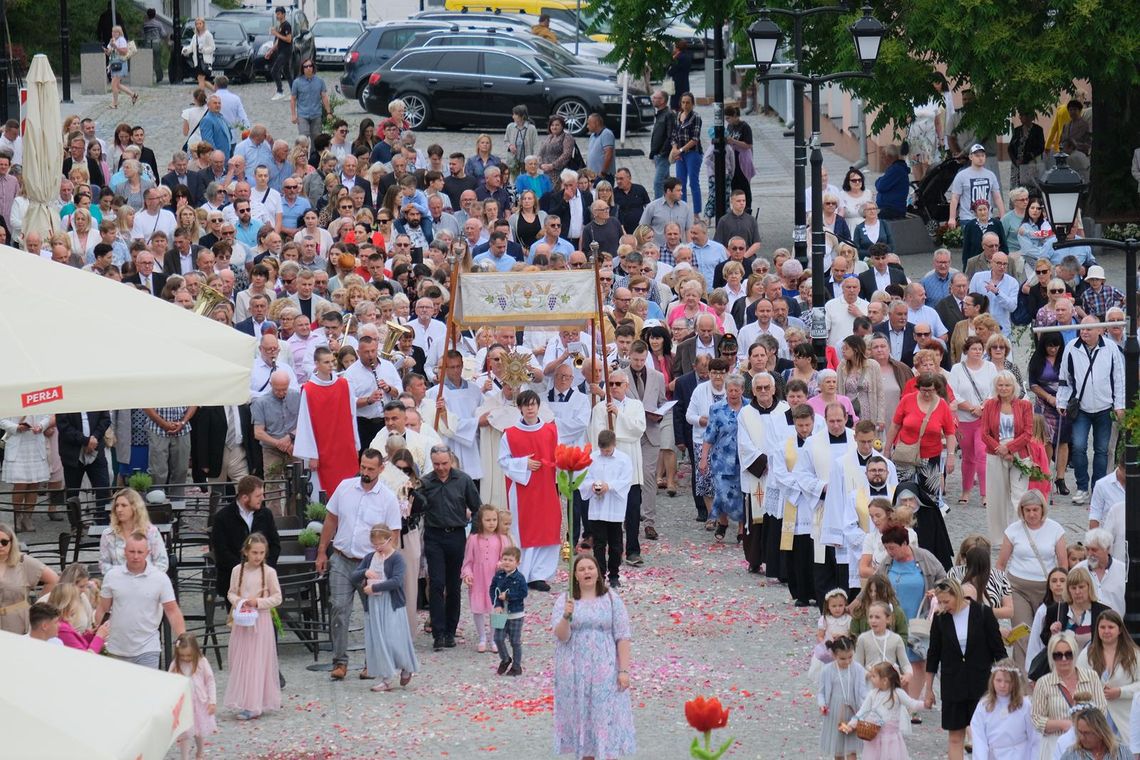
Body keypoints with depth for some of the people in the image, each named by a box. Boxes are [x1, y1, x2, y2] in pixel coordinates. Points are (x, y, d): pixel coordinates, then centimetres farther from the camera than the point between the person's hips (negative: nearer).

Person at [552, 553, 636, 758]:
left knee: (607, 718, -3)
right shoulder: (564, 600, 2)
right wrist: (566, 616, -27)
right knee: (581, 716, 5)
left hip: (605, 670, -1)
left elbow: (623, 637, -1)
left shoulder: (611, 599, 1)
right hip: (575, 671, 1)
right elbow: (561, 636, -7)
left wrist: (624, 670, -7)